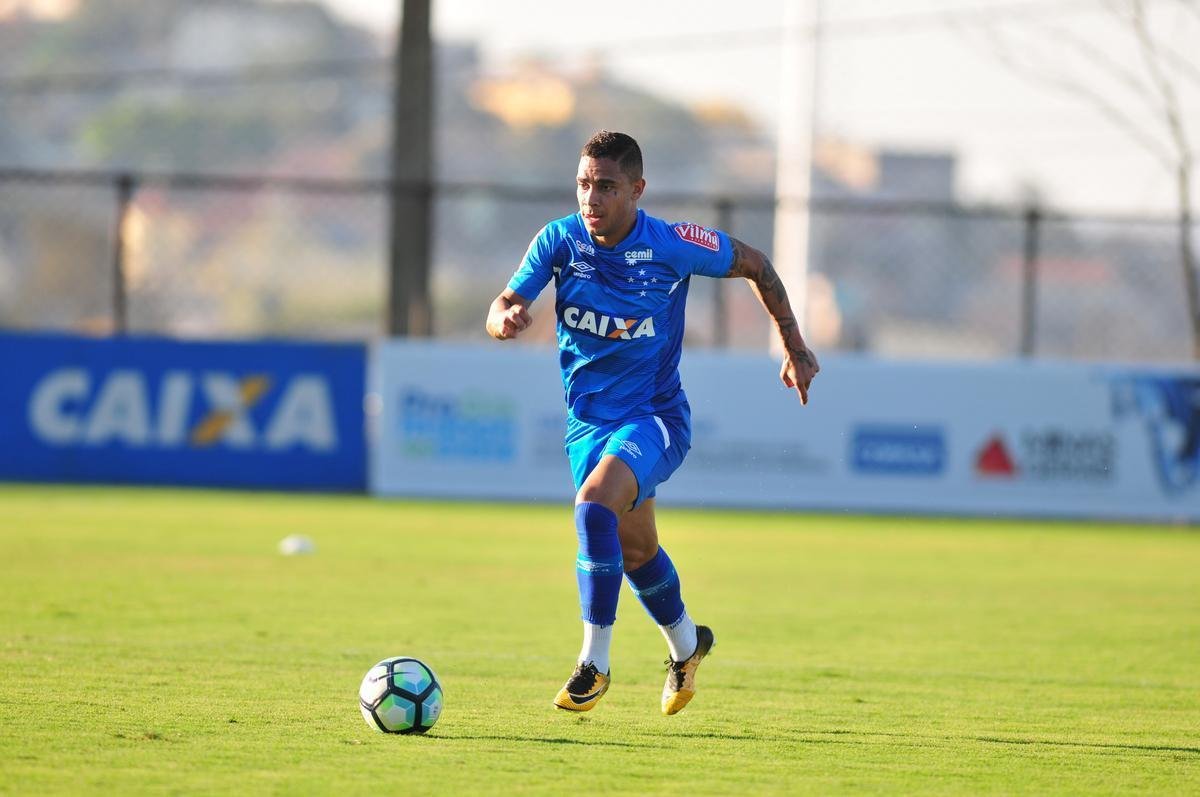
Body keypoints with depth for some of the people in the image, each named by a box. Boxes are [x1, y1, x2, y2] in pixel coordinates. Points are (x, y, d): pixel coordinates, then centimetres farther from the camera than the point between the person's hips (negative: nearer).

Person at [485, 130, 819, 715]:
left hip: (654, 415, -5)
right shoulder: (560, 240, -9)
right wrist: (506, 319, -36)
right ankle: (686, 645, 47)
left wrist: (793, 348, 2)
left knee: (595, 507, -30)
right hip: (586, 420, 5)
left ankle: (594, 663, -24)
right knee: (633, 550, 18)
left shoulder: (671, 246, -16)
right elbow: (500, 310, -11)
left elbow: (754, 265, 0)